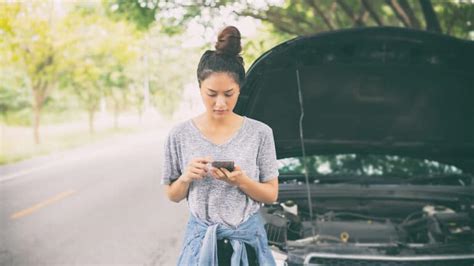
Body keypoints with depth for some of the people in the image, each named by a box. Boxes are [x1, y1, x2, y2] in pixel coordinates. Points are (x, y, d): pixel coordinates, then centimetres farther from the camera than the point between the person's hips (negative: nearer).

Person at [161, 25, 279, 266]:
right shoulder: (181, 135, -3)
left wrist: (241, 181, -18)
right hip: (201, 240, 0)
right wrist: (186, 178, -16)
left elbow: (271, 195, -1)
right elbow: (173, 195, 5)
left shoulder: (259, 133, -5)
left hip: (248, 240, 0)